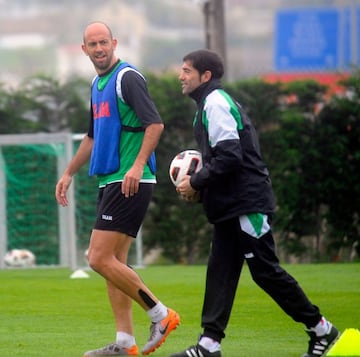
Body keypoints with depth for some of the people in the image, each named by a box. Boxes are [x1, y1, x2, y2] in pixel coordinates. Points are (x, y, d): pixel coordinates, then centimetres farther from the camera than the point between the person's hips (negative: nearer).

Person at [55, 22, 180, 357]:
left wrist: (138, 165, -30)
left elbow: (155, 124, -20)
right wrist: (69, 173, 29)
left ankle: (160, 314, -4)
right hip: (109, 183, 9)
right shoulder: (97, 84, 19)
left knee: (100, 259, -13)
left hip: (129, 183, -9)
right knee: (113, 263, 7)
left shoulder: (127, 78, -10)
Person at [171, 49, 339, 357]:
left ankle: (321, 329, 4)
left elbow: (229, 157, -22)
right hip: (231, 206, 10)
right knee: (220, 271, 4)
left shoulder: (216, 104, -13)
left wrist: (196, 183, -13)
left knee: (265, 271, -5)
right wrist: (199, 184, 12)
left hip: (247, 204, -10)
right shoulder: (213, 103, 19)